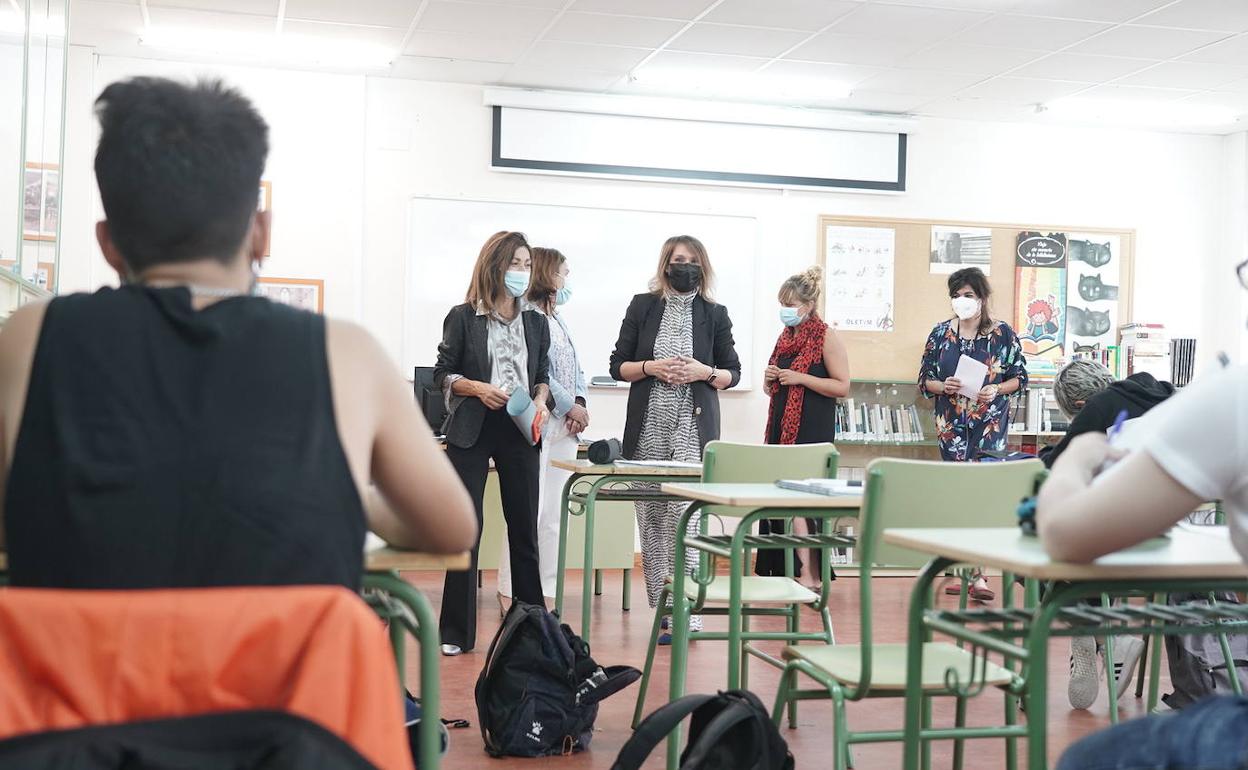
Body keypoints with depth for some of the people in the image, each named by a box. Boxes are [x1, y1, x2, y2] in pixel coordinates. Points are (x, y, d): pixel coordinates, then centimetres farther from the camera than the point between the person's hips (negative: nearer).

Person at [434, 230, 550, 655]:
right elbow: (443, 373, 1)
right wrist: (478, 388, -15)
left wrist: (540, 401, -3)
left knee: (525, 526, 6)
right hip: (471, 429, -3)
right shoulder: (463, 317, 0)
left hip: (519, 430, 3)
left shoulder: (535, 322, 11)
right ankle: (456, 631, 6)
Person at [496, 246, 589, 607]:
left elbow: (575, 369, 19)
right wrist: (569, 406, -12)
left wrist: (581, 403, 1)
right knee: (529, 512, -7)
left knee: (554, 514, 10)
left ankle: (546, 592, 16)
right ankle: (510, 593, 0)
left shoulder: (557, 319, 20)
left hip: (564, 429, 9)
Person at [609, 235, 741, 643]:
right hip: (647, 424, 2)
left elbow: (733, 372, 12)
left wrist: (704, 372, -8)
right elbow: (617, 366, 9)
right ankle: (661, 606, 12)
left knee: (683, 515, -13)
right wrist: (650, 367, -9)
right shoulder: (642, 306, 9)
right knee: (650, 515, 2)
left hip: (693, 425, -2)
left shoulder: (715, 314, 8)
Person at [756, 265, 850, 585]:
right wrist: (770, 378, 2)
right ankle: (782, 571, 12)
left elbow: (843, 386, -12)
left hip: (811, 431, -7)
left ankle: (810, 575, -7)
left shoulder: (826, 337, -6)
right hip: (781, 426, 7)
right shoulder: (786, 336, 16)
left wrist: (800, 378, -17)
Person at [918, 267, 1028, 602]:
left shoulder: (1003, 333, 1)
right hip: (952, 423, 2)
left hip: (990, 423, -2)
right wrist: (944, 387, -10)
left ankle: (972, 571, -7)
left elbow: (1019, 378, 6)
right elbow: (924, 380, 10)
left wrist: (996, 390, -12)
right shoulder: (940, 333, 7)